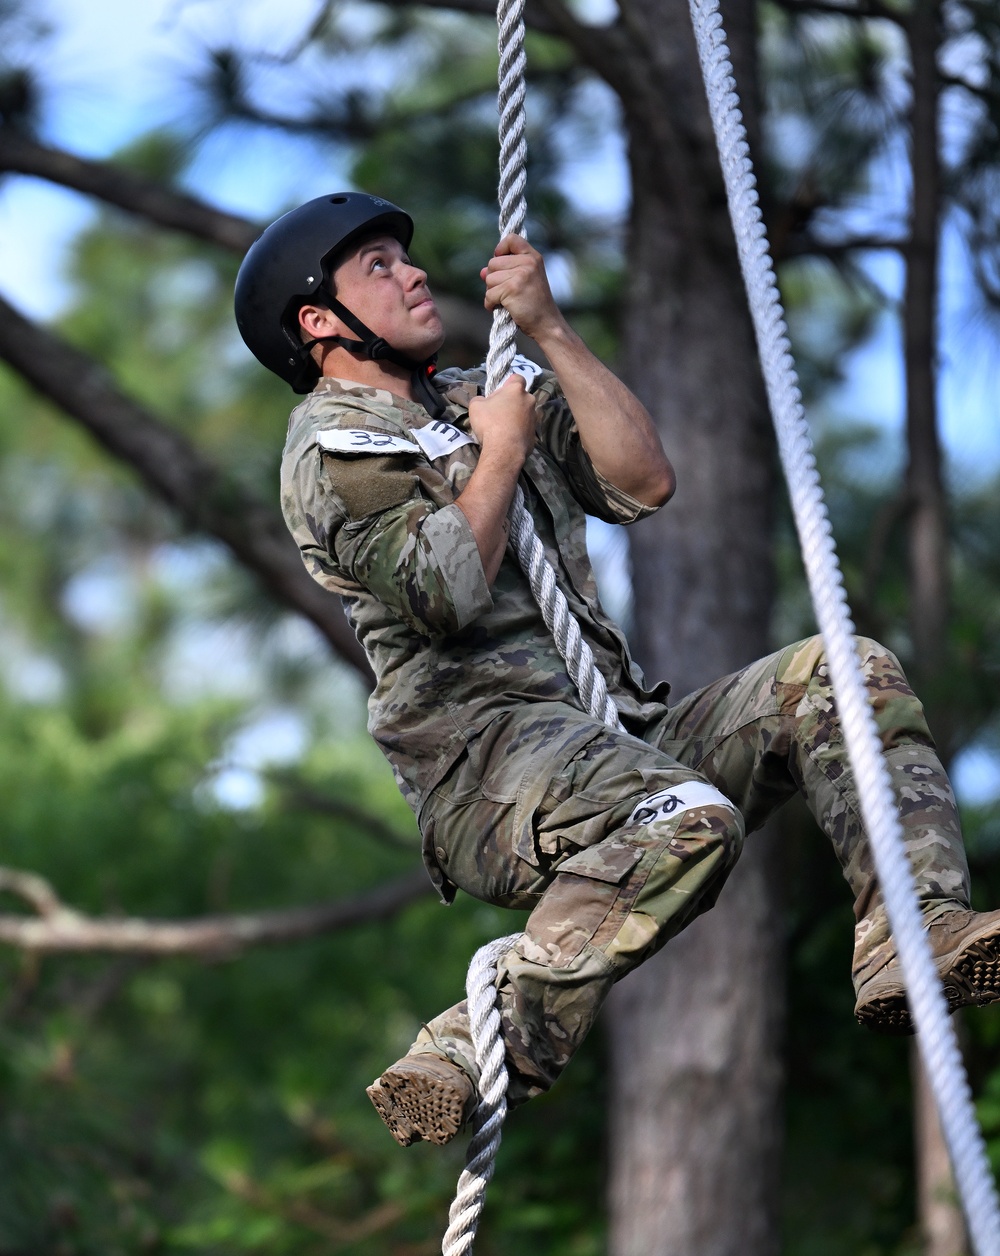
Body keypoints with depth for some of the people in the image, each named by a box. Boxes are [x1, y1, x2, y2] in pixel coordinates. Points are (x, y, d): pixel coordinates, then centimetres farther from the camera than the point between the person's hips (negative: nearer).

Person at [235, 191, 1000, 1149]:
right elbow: (444, 592, -14)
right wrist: (501, 450, 1)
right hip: (484, 764, -7)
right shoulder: (332, 443, 4)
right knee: (689, 818, -36)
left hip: (616, 738, 7)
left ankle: (914, 938, -26)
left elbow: (644, 482, 11)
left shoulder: (479, 398, 26)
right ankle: (477, 1051, -33)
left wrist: (548, 331, 6)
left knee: (842, 673, -9)